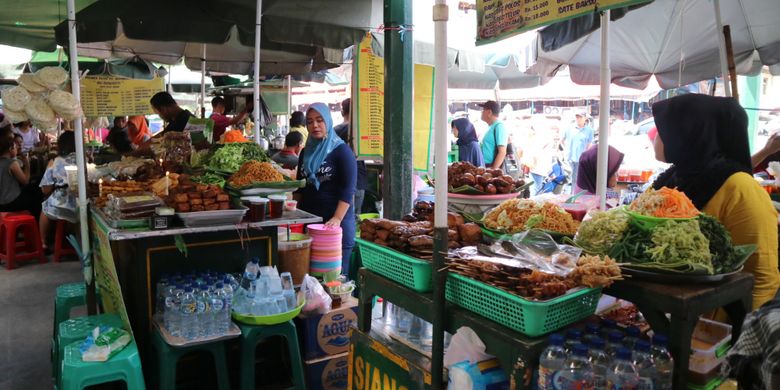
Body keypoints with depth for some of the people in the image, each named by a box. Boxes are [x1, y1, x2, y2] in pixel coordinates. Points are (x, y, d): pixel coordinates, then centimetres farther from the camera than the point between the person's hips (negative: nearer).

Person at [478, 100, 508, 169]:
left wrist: (494, 170, -24)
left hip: (493, 167, -9)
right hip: (487, 167, 9)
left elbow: (502, 152, -19)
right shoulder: (492, 127, 16)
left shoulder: (499, 126, -13)